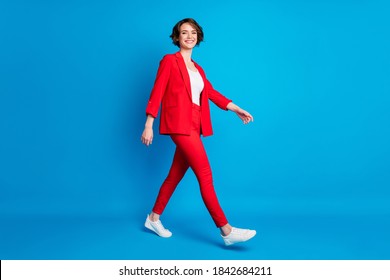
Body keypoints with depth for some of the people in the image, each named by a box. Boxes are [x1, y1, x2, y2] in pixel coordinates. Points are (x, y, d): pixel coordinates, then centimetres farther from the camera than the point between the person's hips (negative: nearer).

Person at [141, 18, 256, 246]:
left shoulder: (197, 69, 20)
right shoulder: (169, 61, 0)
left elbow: (211, 92, 18)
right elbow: (157, 93, -5)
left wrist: (236, 108, 10)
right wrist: (149, 125, -9)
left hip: (194, 125, 8)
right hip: (179, 123, -8)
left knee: (176, 175, 13)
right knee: (205, 174, -13)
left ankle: (154, 218, 29)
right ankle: (227, 231, -11)